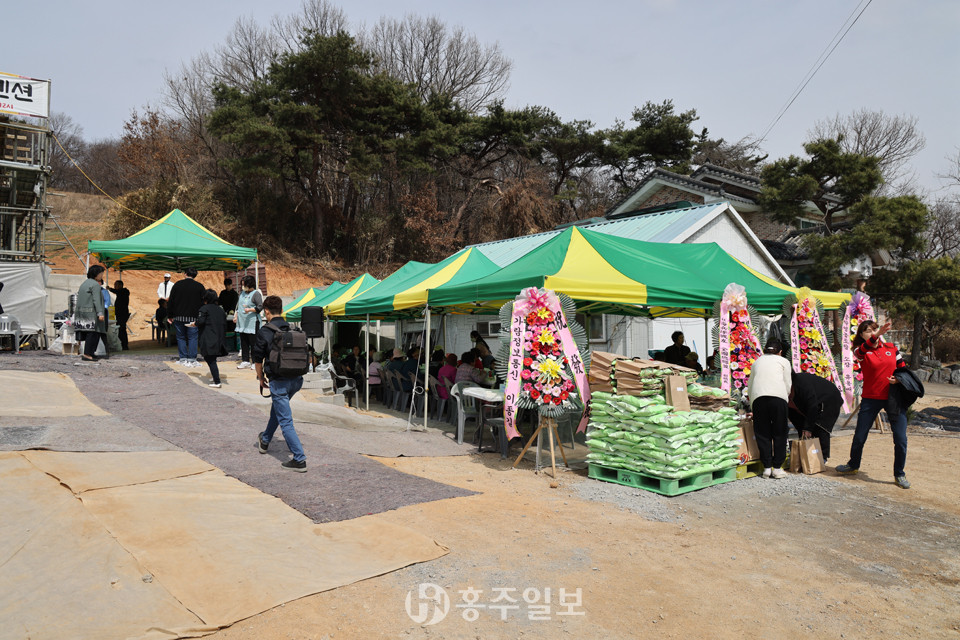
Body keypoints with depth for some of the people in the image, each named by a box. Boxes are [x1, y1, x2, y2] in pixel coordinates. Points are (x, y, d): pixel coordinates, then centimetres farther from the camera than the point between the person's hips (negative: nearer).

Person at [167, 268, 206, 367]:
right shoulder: (199, 286, 0)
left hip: (179, 317, 1)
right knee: (192, 338, 2)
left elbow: (170, 302, 5)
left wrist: (170, 315, 13)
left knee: (181, 337, 10)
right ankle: (192, 360, -1)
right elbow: (204, 302, 0)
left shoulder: (177, 285, 3)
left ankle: (183, 359, 10)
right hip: (193, 317, -1)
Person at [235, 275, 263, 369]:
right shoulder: (242, 293, 18)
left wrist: (250, 309, -26)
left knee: (253, 342, -5)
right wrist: (236, 316, 19)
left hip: (252, 323, -8)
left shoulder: (256, 293, -6)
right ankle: (245, 361, 17)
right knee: (243, 343, 10)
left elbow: (260, 307, -14)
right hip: (242, 323, 8)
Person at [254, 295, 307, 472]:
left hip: (279, 381, -6)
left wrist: (261, 378, 14)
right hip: (297, 379, 7)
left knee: (286, 421, -3)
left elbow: (258, 359, -2)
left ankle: (300, 460, -7)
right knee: (277, 408, 29)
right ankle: (265, 440, 49)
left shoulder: (264, 332, -9)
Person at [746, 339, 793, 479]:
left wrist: (752, 405, 37)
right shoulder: (783, 361, 21)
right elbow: (788, 385, 13)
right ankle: (777, 468, 7)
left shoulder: (757, 361, 30)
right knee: (779, 433, 6)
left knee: (762, 433, 7)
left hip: (757, 396, 2)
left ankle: (767, 468, 7)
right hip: (778, 395, -2)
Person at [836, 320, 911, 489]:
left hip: (893, 397, 2)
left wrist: (898, 379, -7)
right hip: (871, 398, -1)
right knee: (859, 437, 5)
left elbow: (903, 368, 16)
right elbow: (864, 349, -30)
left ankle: (899, 475, 16)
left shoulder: (891, 348, 6)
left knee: (901, 439, -3)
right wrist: (876, 335, -47)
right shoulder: (860, 351, -4)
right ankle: (853, 465, 30)